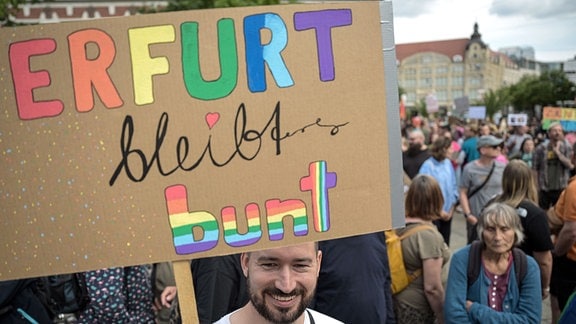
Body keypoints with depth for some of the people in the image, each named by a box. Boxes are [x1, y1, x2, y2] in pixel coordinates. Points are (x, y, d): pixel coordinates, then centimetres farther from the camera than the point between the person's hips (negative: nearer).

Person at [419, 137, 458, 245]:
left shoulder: (448, 163, 2)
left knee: (445, 243, 14)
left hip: (447, 212, 6)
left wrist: (452, 206, 3)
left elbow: (453, 185, 10)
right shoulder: (428, 166, -16)